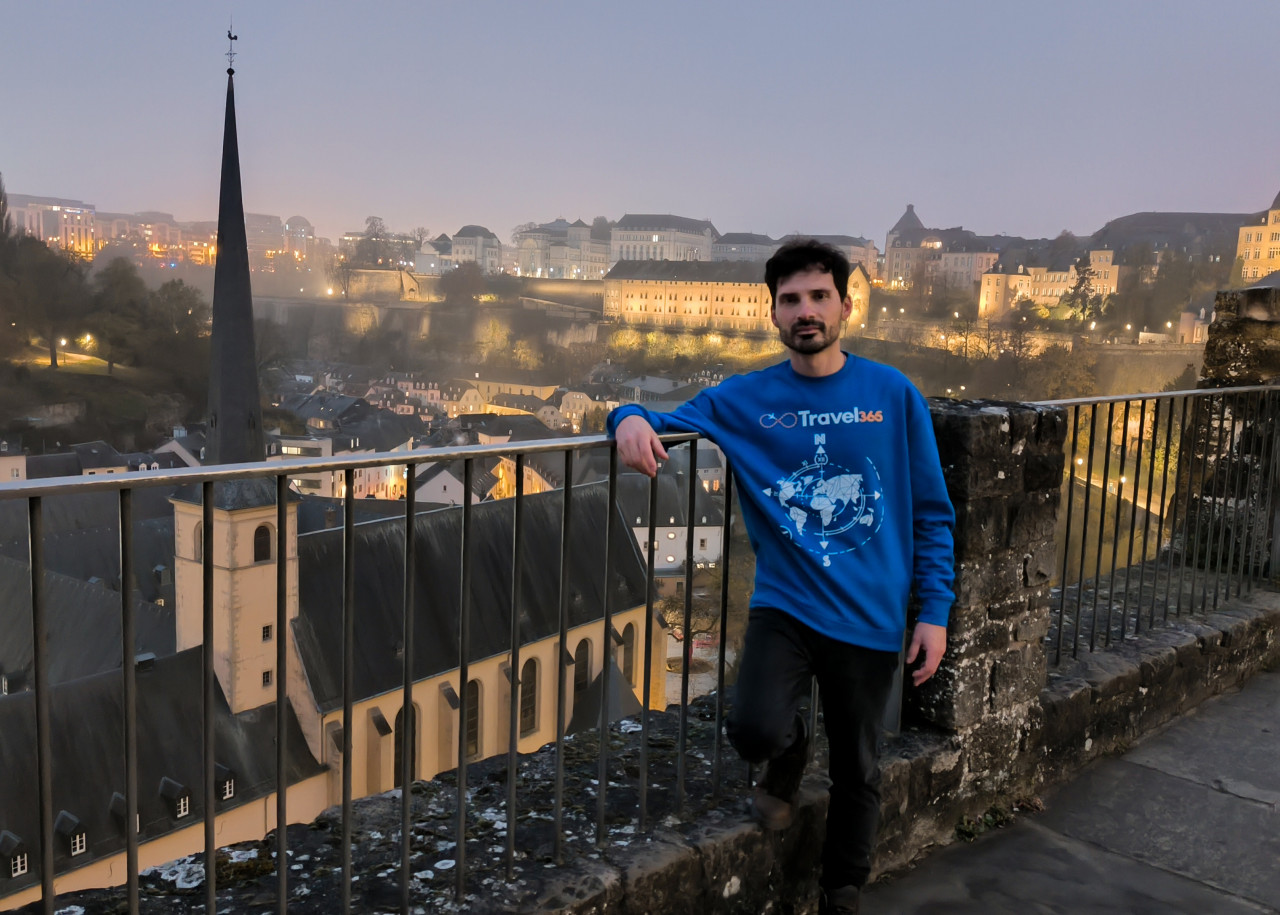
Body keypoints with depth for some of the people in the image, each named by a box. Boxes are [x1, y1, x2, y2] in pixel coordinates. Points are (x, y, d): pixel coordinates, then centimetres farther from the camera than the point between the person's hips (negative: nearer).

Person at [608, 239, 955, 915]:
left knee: (856, 774, 12)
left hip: (870, 617, 1)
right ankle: (787, 760, 15)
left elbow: (931, 514, 3)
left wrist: (935, 611, -2)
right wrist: (632, 418, -18)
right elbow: (665, 423, 6)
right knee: (754, 730, -24)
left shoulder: (893, 395, -1)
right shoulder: (745, 399, 0)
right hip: (783, 604, 0)